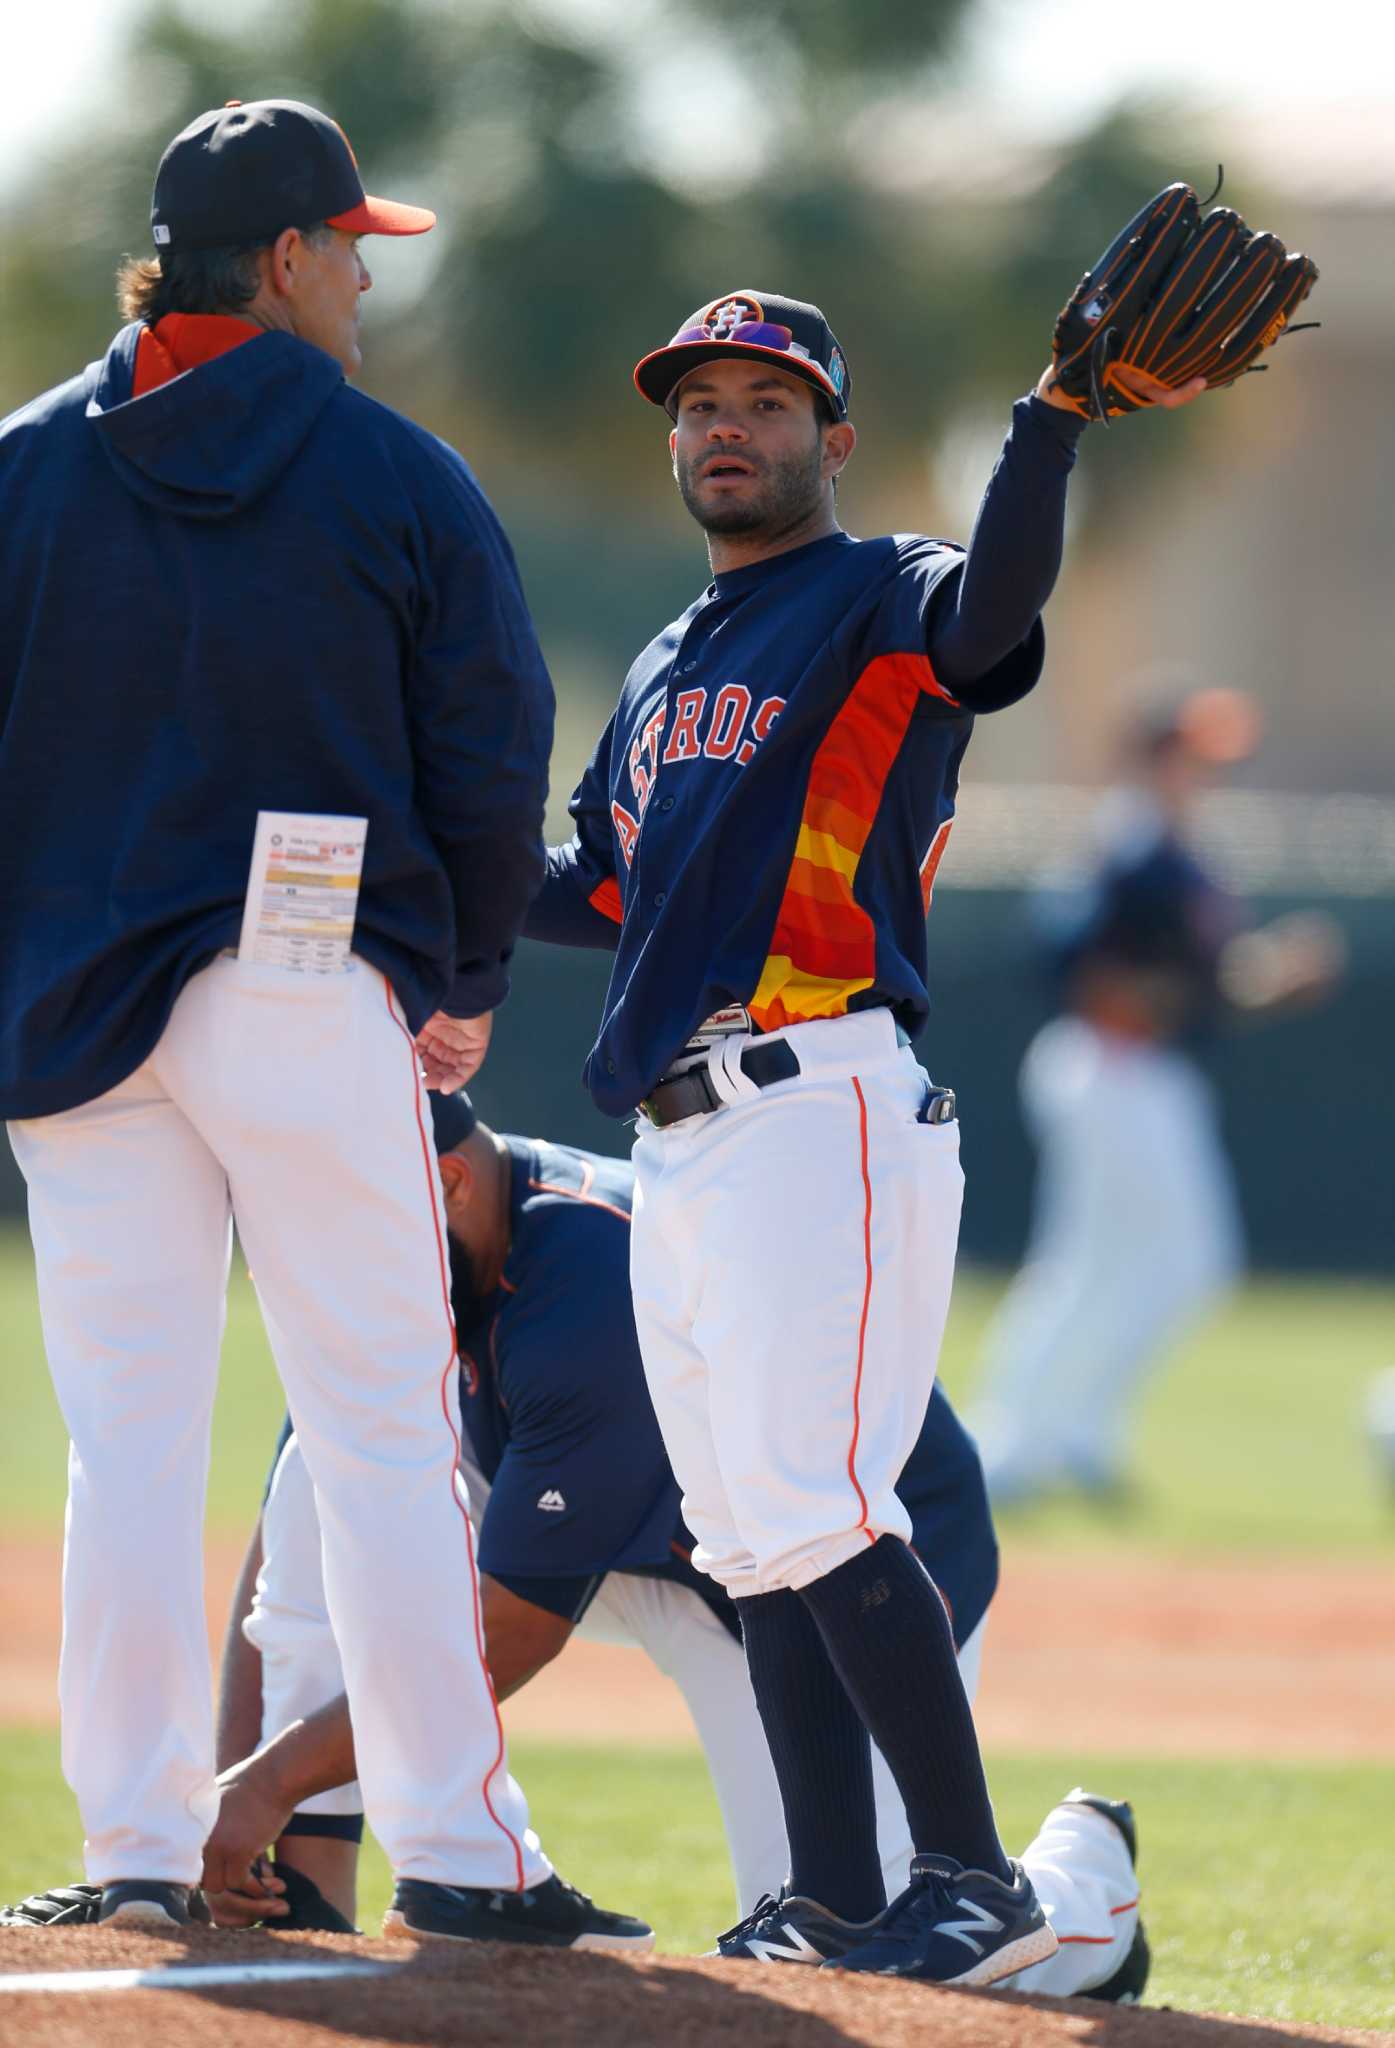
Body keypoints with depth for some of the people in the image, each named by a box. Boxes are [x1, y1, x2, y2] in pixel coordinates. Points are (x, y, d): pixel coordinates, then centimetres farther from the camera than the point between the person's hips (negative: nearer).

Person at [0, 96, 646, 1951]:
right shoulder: (401, 477, -1)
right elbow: (493, 754, 1)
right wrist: (465, 984, 14)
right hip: (318, 993, -2)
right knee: (383, 1433, 0)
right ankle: (454, 1849, -2)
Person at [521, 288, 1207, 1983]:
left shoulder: (881, 605, 0)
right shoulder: (665, 671, 25)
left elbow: (993, 603, -24)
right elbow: (598, 889, 29)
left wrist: (1056, 413, -41)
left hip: (826, 1111, -8)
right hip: (682, 1141, 8)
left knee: (808, 1505, -18)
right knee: (756, 1540, 5)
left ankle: (977, 1883, -16)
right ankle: (837, 1906, 7)